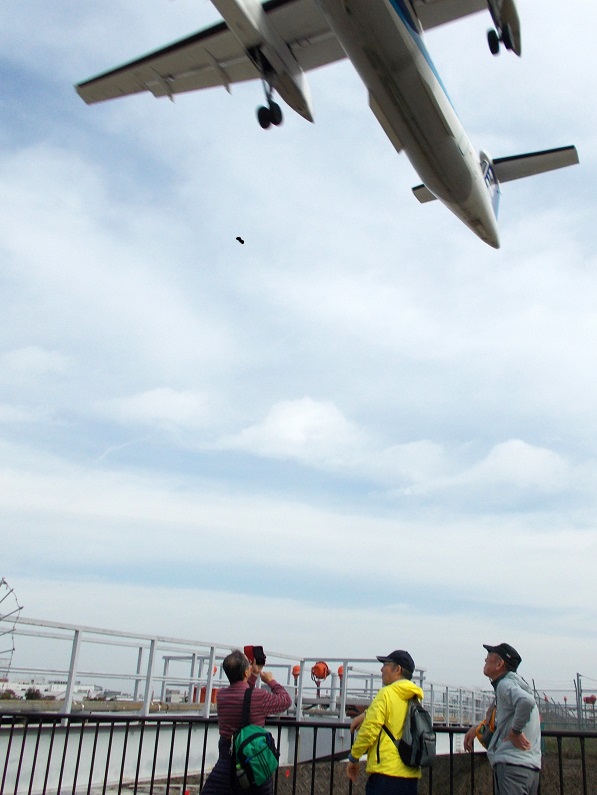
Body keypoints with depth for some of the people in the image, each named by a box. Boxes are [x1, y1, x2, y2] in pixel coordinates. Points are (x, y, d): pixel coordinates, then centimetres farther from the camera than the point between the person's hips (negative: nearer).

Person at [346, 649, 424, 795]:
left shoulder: (387, 693, -9)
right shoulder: (414, 698, 13)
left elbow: (369, 730, -13)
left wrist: (353, 757, -1)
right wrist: (367, 714, 23)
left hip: (387, 772, -8)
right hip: (411, 774, 8)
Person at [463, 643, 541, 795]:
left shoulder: (506, 684, -9)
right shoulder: (512, 682, 20)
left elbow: (526, 701, -32)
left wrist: (515, 732, -20)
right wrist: (476, 728, 27)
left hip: (512, 765, -10)